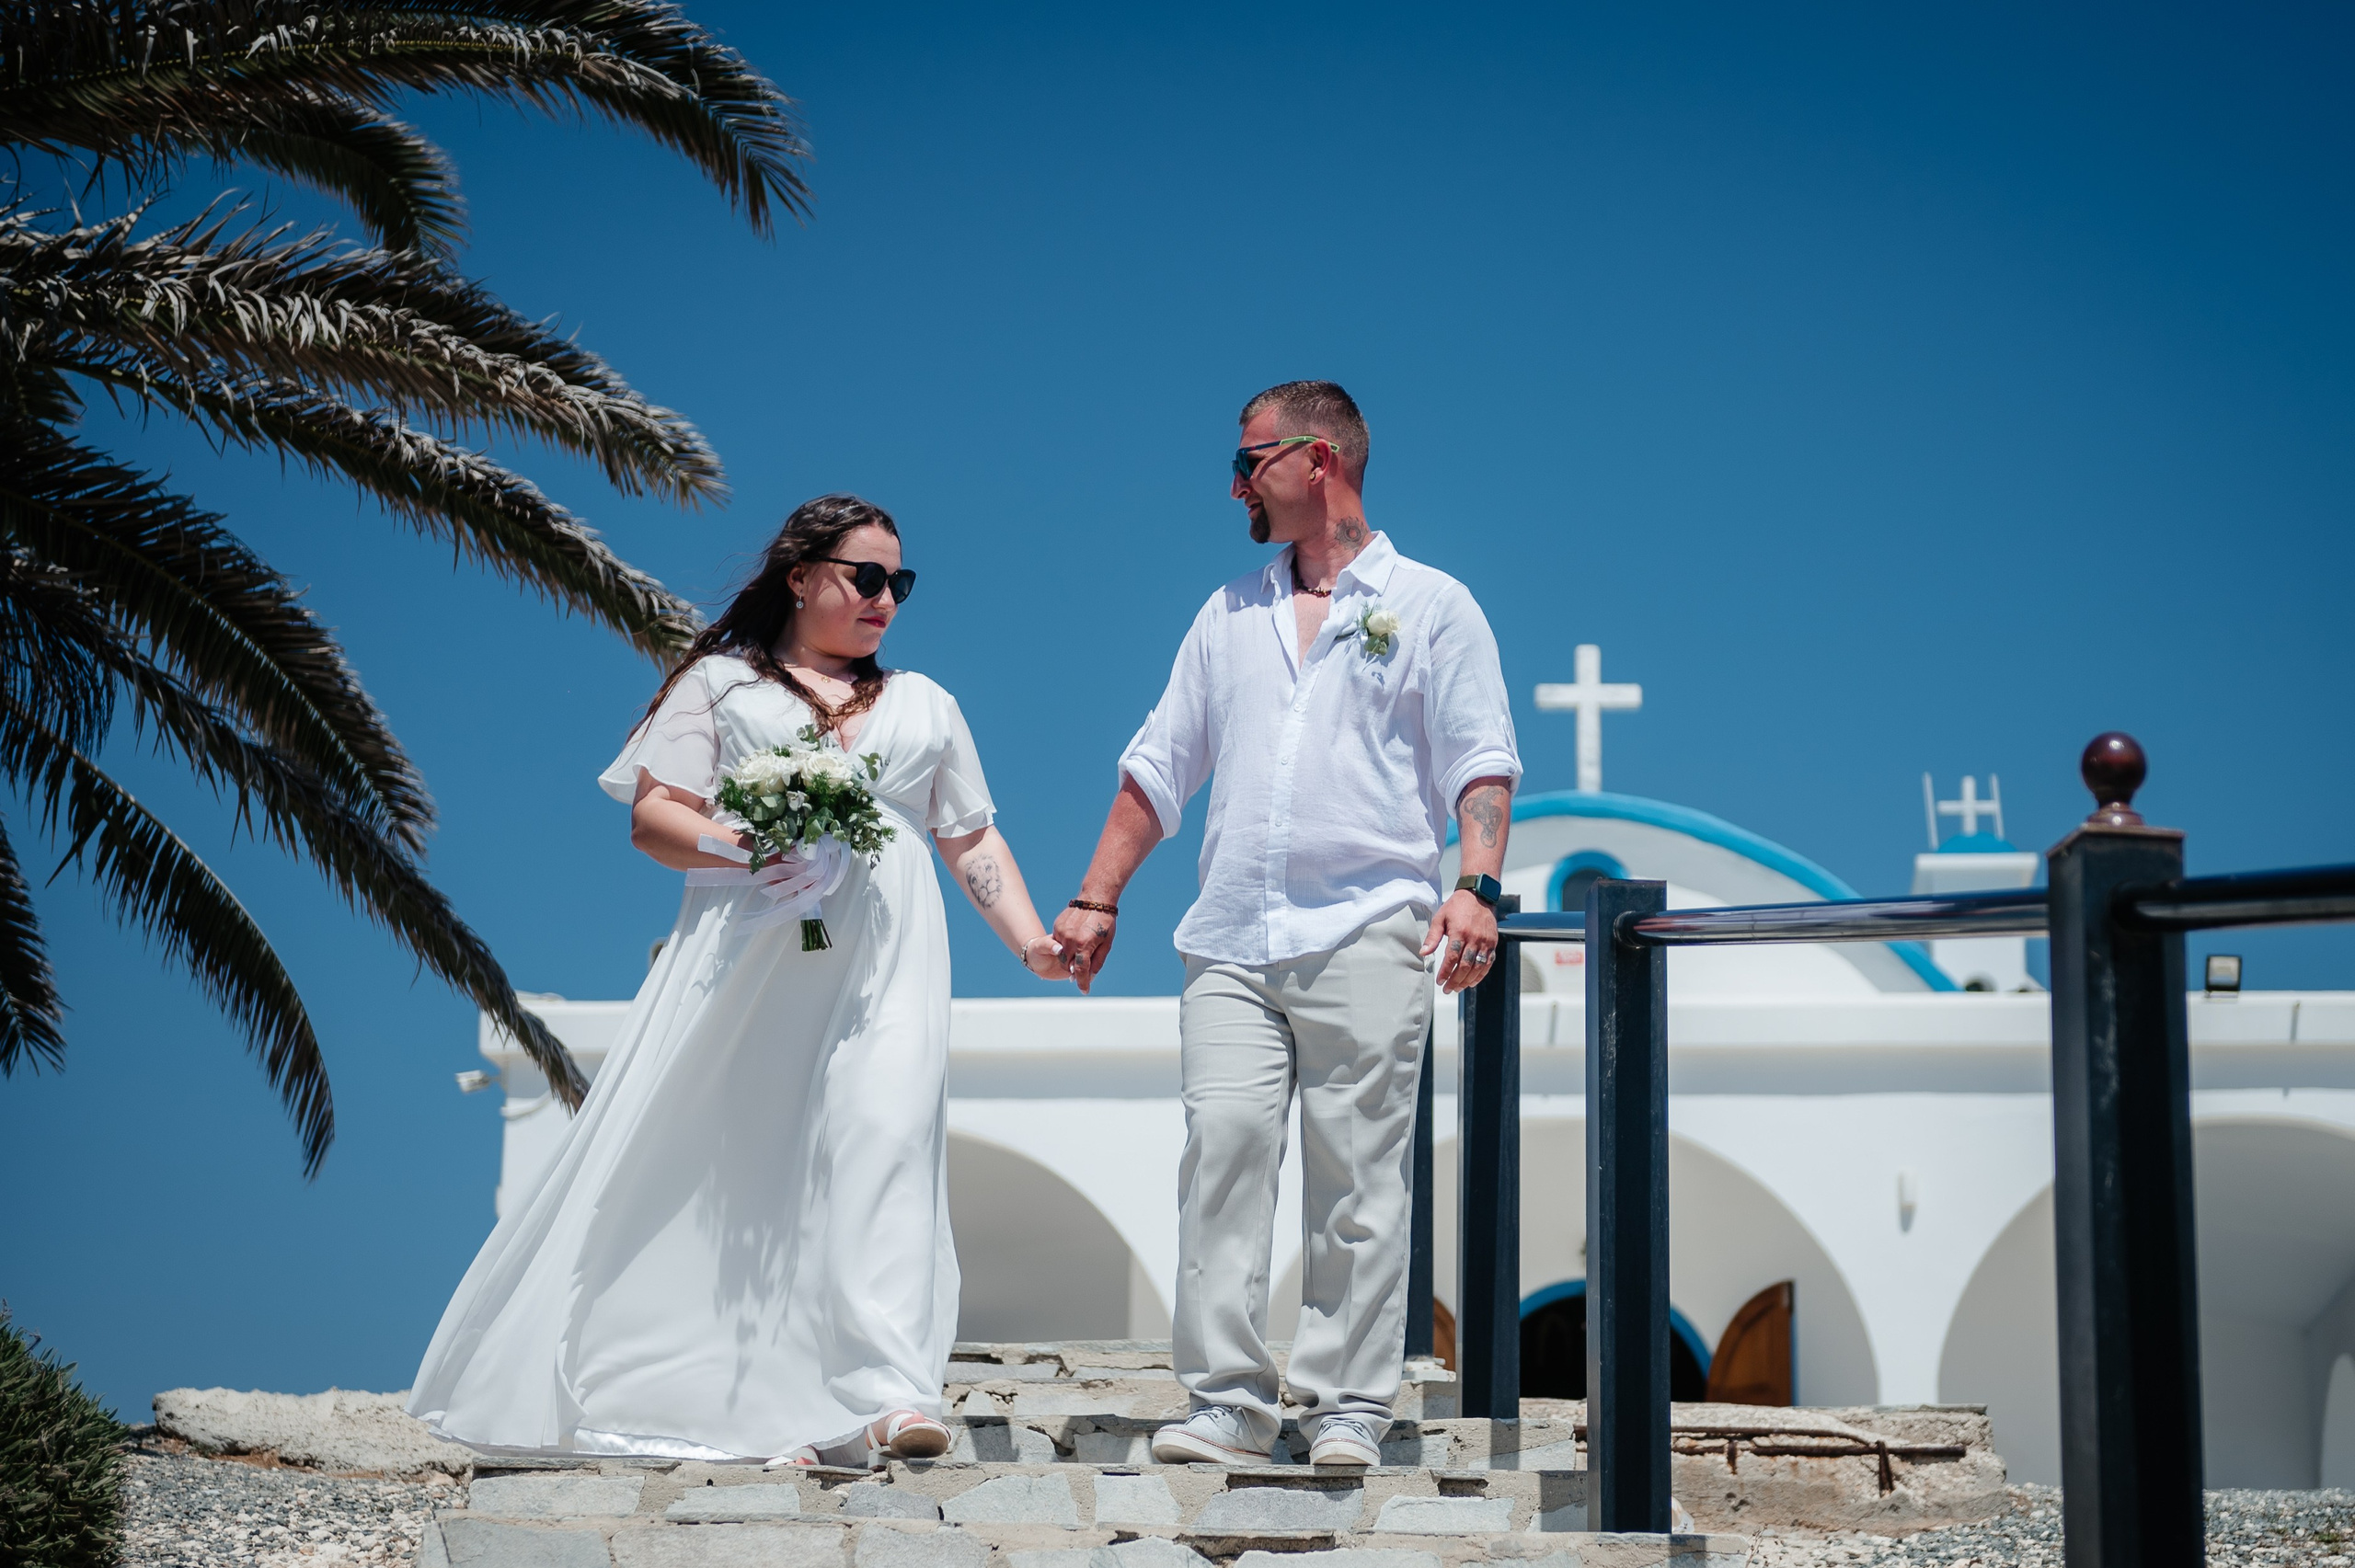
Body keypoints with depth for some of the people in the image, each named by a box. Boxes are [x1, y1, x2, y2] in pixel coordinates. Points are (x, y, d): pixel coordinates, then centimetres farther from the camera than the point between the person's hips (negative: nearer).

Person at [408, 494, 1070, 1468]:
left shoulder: (924, 707, 26)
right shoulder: (722, 683, 14)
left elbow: (973, 842, 22)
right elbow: (652, 817, 5)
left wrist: (1032, 944, 7)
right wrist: (740, 845, -14)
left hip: (882, 959, 2)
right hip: (749, 953, -1)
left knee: (883, 1140, -17)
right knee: (727, 1163, -6)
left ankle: (889, 1401, -27)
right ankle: (737, 1407, 2)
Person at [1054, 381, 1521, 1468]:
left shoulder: (1430, 606, 9)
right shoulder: (1231, 615, 21)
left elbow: (1482, 762, 1)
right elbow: (1159, 767, 21)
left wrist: (1477, 886, -14)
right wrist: (1097, 898, 14)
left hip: (1366, 932, -4)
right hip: (1231, 940, 4)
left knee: (1357, 1176, -4)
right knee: (1222, 1152, -8)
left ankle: (1346, 1409, -1)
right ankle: (1227, 1402, -6)